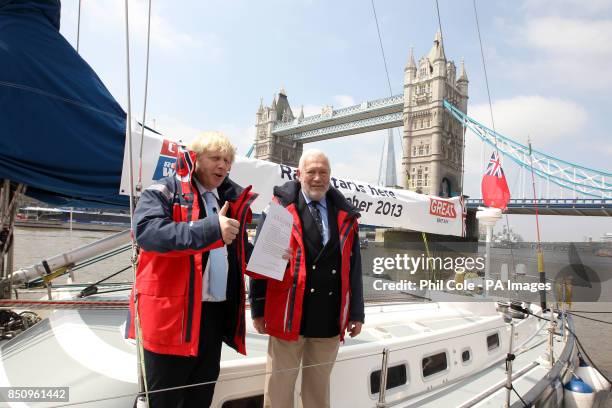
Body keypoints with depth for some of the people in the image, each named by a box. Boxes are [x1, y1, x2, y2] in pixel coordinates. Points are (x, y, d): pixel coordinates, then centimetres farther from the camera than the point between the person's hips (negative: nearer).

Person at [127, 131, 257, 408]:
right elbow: (147, 231, -25)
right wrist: (211, 229, -31)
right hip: (172, 313, -6)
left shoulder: (232, 200, 15)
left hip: (216, 312, 7)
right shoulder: (163, 192, -6)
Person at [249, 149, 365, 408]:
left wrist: (356, 312, 8)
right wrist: (258, 308, -3)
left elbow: (354, 267, 9)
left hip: (330, 319, 3)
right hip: (288, 315, -3)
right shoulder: (280, 206, -2)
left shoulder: (345, 215, 8)